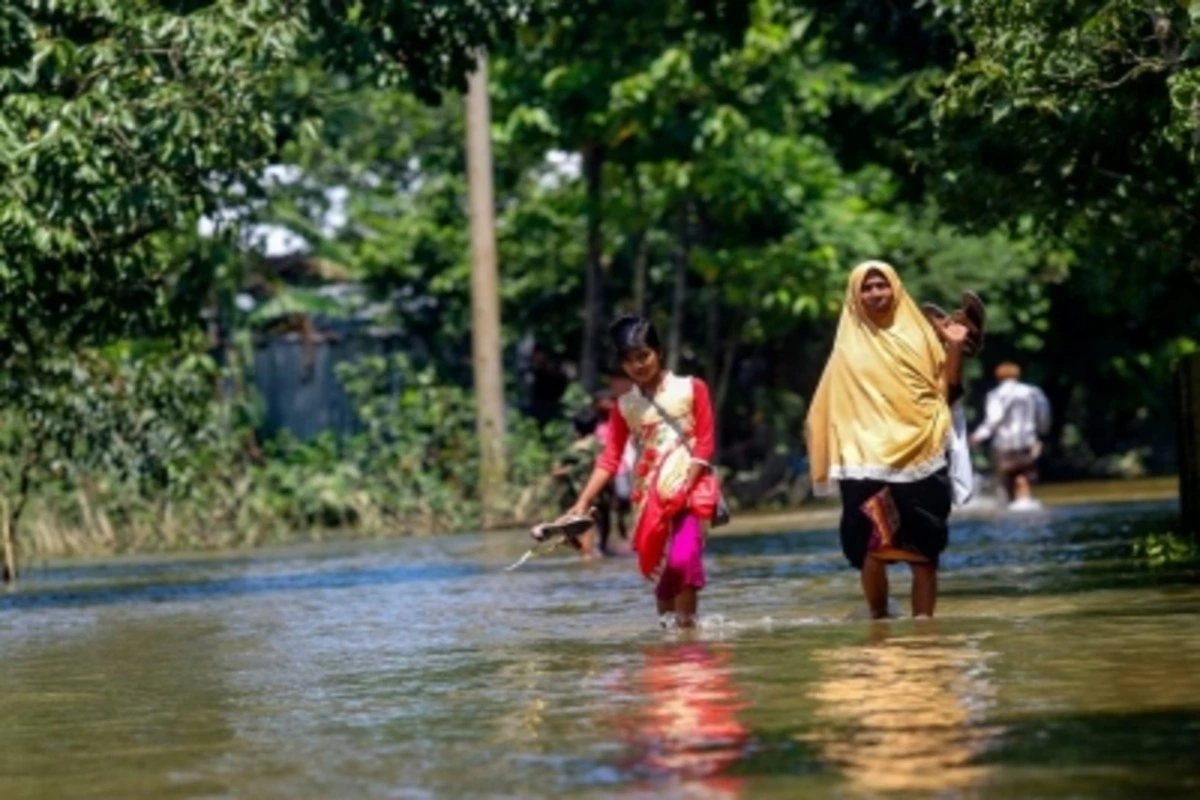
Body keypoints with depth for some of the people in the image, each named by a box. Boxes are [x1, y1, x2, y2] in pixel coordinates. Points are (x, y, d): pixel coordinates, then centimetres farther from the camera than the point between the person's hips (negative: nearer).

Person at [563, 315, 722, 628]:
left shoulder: (691, 389, -1)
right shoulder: (625, 405, 7)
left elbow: (705, 444, -4)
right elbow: (610, 459, 2)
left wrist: (684, 488, -14)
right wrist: (583, 502, -9)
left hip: (689, 488, -4)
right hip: (649, 495, 4)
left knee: (683, 558, -21)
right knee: (657, 566, 5)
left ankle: (686, 626, -14)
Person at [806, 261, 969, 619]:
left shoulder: (918, 332, 11)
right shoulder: (850, 348, 10)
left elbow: (947, 387, 8)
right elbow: (834, 407, 10)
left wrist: (954, 347, -7)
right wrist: (836, 459, 2)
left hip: (921, 455, 1)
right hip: (869, 459, -1)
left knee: (924, 549, -3)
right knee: (873, 548, -8)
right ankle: (879, 621, 3)